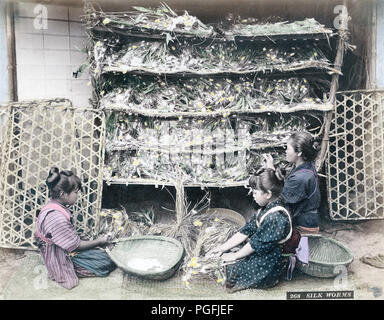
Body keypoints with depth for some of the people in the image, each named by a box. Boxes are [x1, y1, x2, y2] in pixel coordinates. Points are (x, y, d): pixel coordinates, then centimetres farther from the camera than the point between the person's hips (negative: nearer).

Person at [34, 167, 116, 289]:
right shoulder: (56, 217, -32)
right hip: (61, 260, -9)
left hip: (66, 250, 9)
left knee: (105, 255, 7)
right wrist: (99, 241, -6)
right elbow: (76, 246, -21)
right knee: (106, 263, -7)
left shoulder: (53, 205, -2)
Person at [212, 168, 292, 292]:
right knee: (219, 259, 2)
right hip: (258, 254, 9)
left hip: (266, 267, -9)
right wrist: (222, 248, 2)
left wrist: (235, 255, -7)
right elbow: (245, 232, 5)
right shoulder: (265, 209, 4)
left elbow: (257, 244, -21)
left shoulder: (276, 217, -27)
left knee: (229, 268, -12)